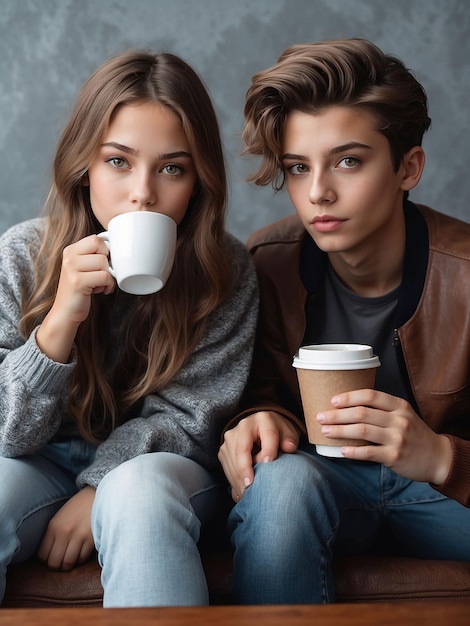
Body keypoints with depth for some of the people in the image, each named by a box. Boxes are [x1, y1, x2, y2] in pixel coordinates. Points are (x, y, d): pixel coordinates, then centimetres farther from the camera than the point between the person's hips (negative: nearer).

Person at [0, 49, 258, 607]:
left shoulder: (225, 272, -12)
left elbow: (185, 419, -5)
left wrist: (100, 489, -19)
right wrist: (61, 319, -28)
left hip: (155, 464, -1)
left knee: (140, 487, -34)